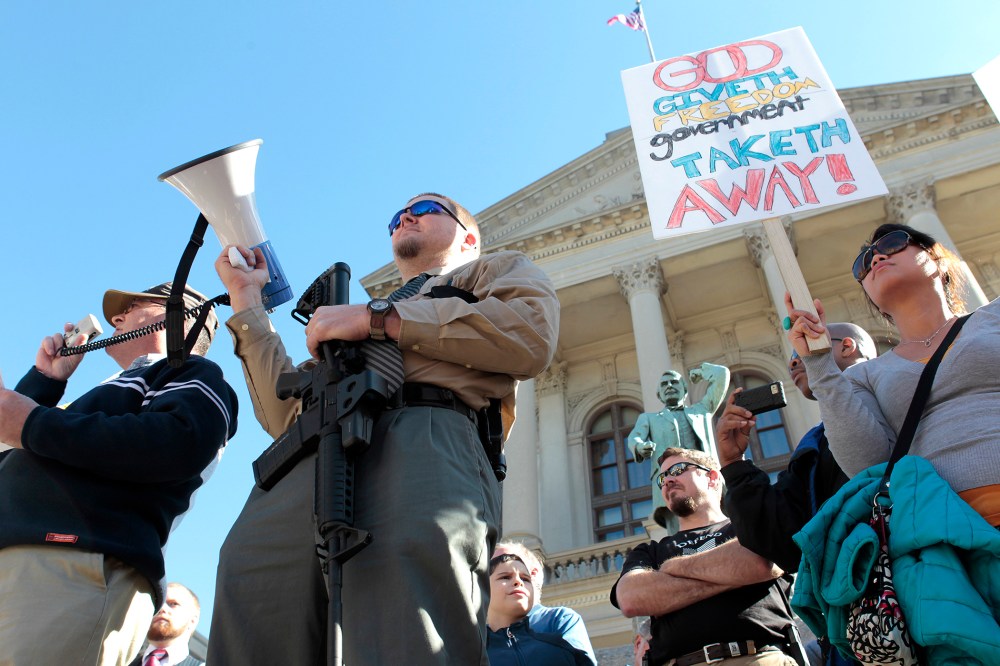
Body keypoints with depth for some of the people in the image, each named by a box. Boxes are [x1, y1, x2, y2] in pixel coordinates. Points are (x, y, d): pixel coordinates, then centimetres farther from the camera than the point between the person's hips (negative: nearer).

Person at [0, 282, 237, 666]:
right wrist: (46, 378, 24)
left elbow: (178, 445, -17)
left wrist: (34, 424, -7)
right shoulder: (116, 393, 35)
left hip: (76, 563, -9)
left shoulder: (191, 375, 9)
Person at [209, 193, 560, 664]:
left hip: (424, 435, -5)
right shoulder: (351, 317, 42)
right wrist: (247, 299, 30)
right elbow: (286, 415, 29)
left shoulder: (499, 268, 28)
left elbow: (533, 334, 1)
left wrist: (378, 320, 3)